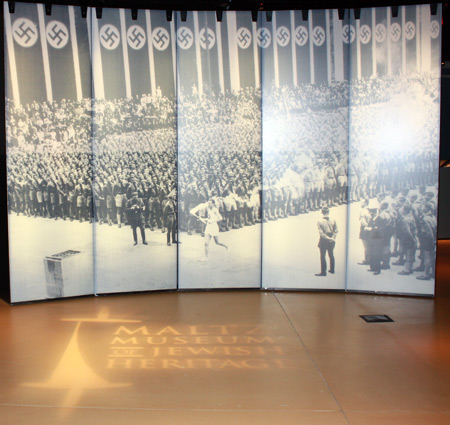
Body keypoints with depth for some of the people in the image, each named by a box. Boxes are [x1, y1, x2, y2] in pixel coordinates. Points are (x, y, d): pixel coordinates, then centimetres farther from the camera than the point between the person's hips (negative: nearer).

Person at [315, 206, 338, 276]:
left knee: (323, 256, 4)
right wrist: (332, 238, -10)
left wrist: (328, 238, -15)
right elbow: (335, 231, -6)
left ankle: (323, 272, 7)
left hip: (323, 240, -4)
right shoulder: (333, 220, -3)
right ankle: (332, 269, 31)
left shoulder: (320, 221, -13)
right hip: (331, 242, 4)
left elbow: (321, 233, -18)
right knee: (331, 255, 19)